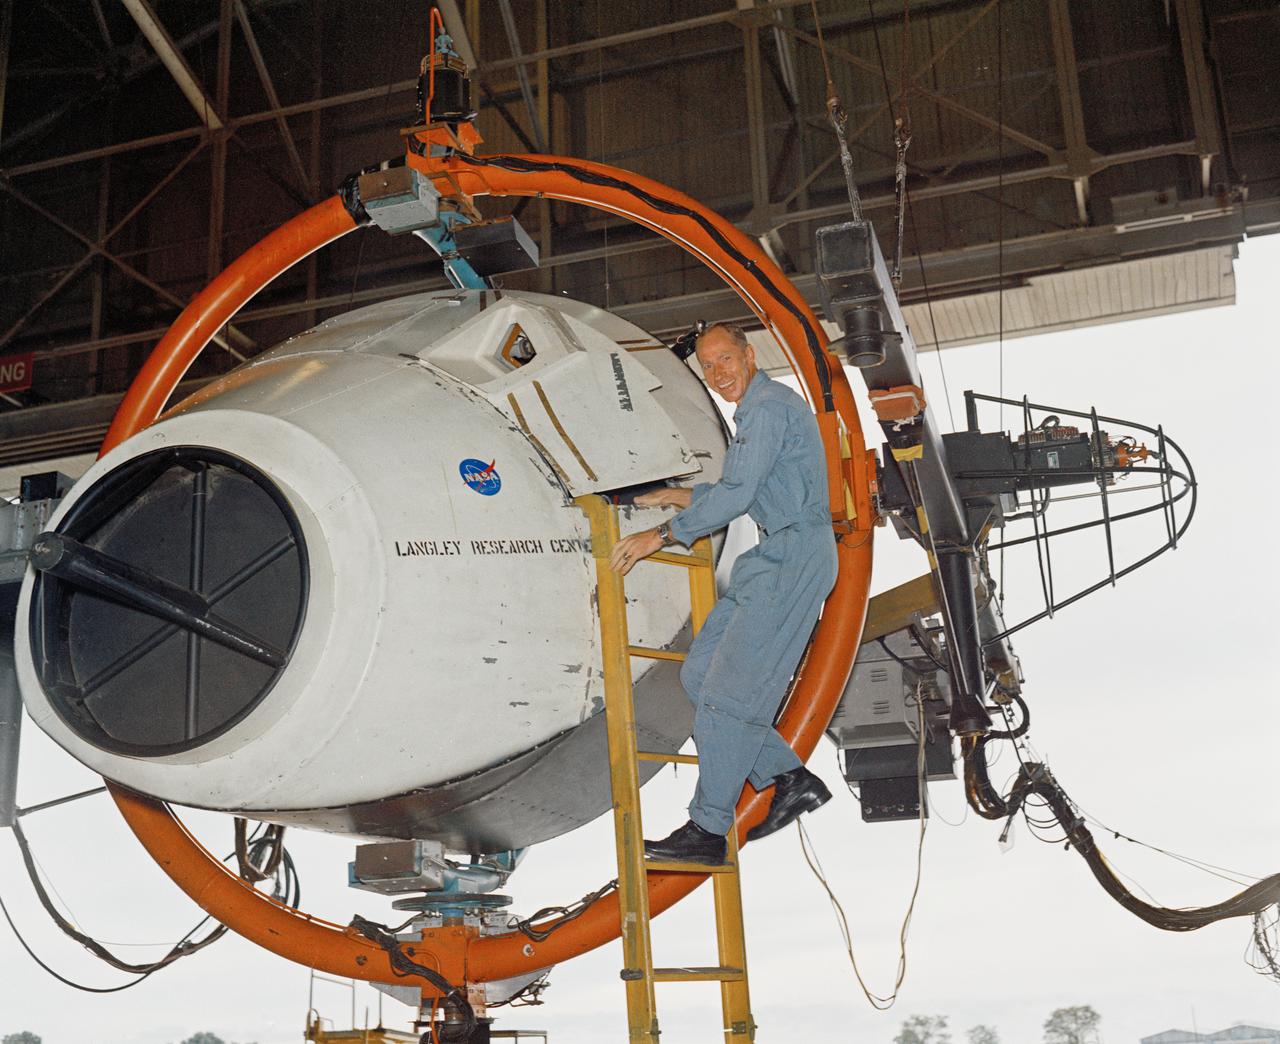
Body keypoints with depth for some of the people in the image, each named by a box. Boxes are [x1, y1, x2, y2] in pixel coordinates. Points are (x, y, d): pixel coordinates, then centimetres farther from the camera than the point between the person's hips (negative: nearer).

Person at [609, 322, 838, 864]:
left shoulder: (770, 405, -12)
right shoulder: (756, 411, 21)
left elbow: (736, 495, -20)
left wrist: (661, 535, -15)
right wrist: (678, 495, 33)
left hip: (794, 556, -10)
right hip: (771, 558, 11)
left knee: (729, 688, -12)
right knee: (699, 675, 6)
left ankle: (708, 830, -7)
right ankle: (792, 780, 11)